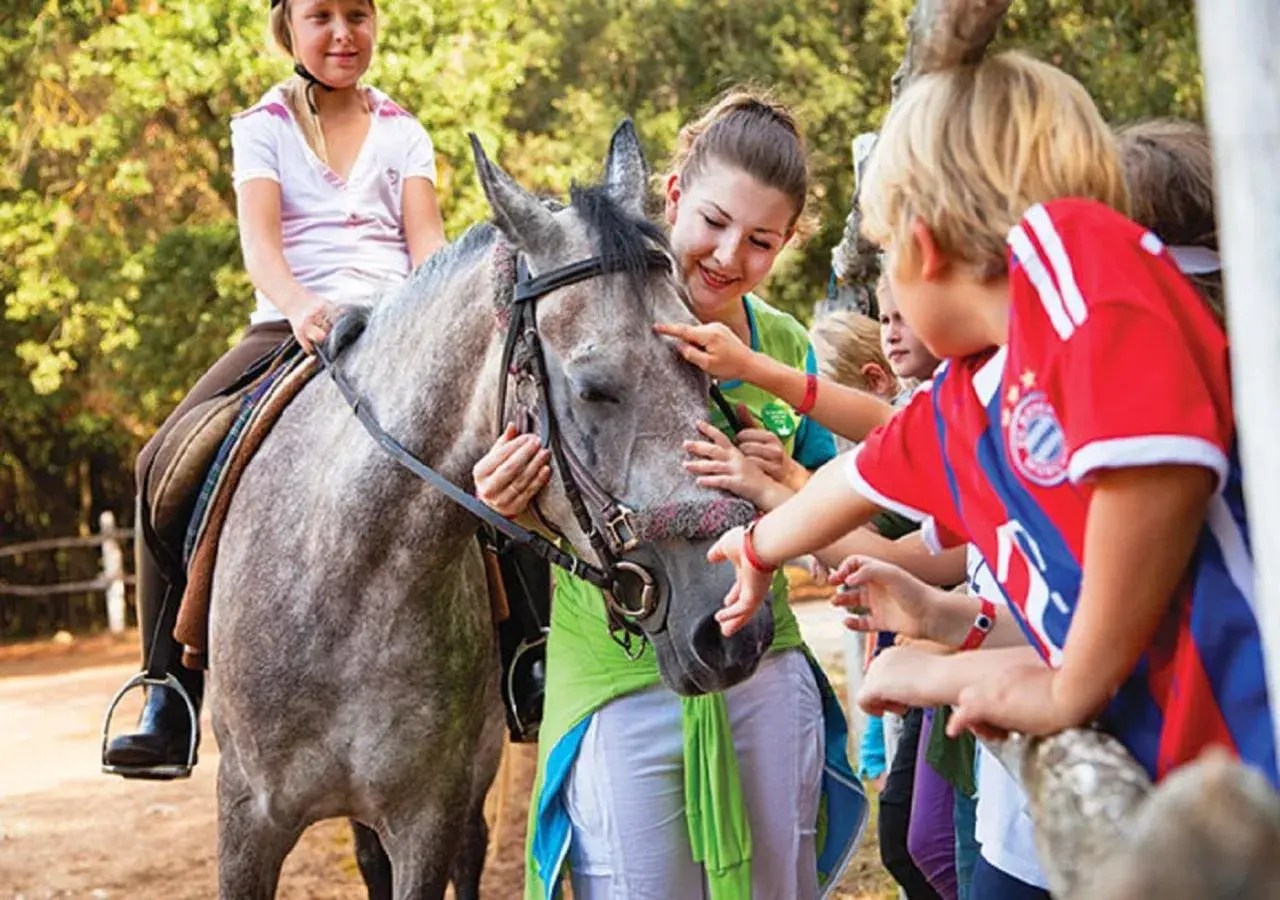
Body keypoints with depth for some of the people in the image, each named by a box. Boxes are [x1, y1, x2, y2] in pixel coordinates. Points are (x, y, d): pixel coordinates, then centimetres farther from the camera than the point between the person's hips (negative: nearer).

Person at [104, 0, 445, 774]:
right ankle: (171, 701, -14)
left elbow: (427, 237, 2)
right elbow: (259, 238, -6)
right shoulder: (263, 127, 10)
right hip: (291, 327, 0)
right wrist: (299, 304, -29)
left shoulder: (403, 132, 15)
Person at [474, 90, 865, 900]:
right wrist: (507, 500, -28)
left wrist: (766, 485, -17)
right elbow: (547, 512, -5)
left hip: (765, 674, 4)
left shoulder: (788, 348, 4)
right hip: (622, 683, -4)